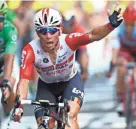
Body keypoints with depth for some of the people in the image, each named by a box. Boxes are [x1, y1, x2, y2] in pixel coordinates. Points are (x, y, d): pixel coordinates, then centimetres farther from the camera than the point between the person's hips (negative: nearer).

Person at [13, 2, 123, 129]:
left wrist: (111, 25, -68)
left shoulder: (68, 41, -32)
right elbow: (24, 81, -39)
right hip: (46, 86, 1)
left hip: (71, 82, -1)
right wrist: (19, 105, -55)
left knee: (70, 117, -24)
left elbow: (93, 36, -48)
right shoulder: (30, 51, -32)